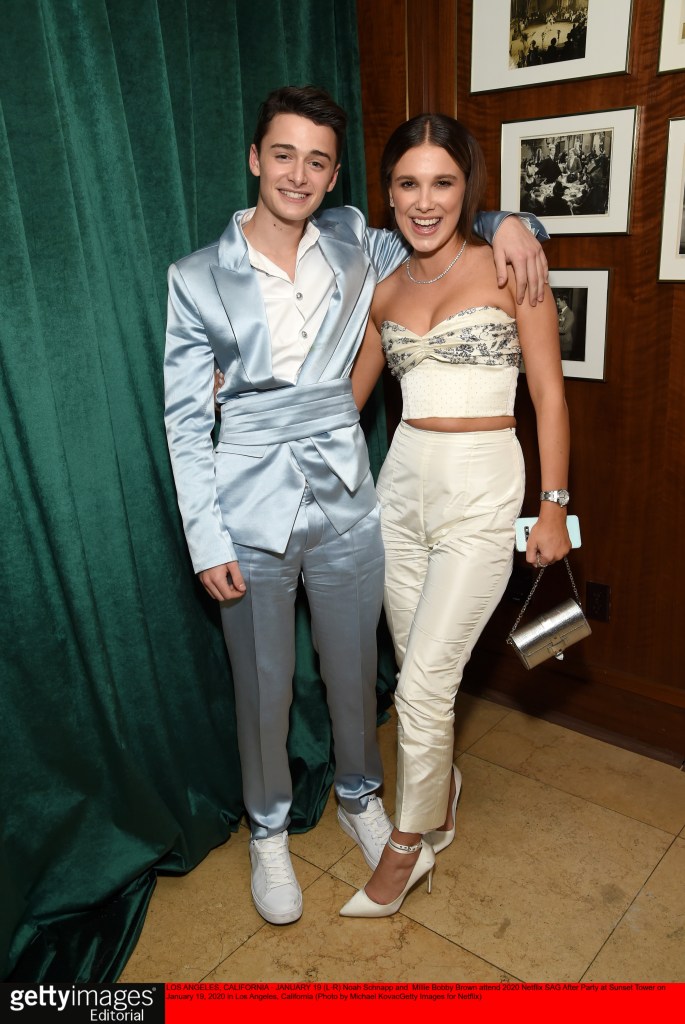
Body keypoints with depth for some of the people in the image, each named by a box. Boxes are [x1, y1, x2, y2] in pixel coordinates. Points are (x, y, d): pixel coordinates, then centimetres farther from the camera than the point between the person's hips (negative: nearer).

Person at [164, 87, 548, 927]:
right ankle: (268, 829, 40)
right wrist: (207, 539, -9)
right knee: (263, 687, 13)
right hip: (252, 515, -2)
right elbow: (186, 419, -5)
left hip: (345, 504, 3)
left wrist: (505, 223, -5)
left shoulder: (355, 248, 1)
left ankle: (359, 798, 47)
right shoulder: (198, 279, -6)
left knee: (354, 672, 18)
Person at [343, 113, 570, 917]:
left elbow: (548, 395, -4)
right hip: (403, 486, 5)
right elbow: (348, 394, 18)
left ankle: (410, 844, 19)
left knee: (422, 682, -4)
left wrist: (553, 507, -5)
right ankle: (440, 787, 40)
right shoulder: (387, 291, 9)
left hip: (481, 494, -5)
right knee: (419, 666, 14)